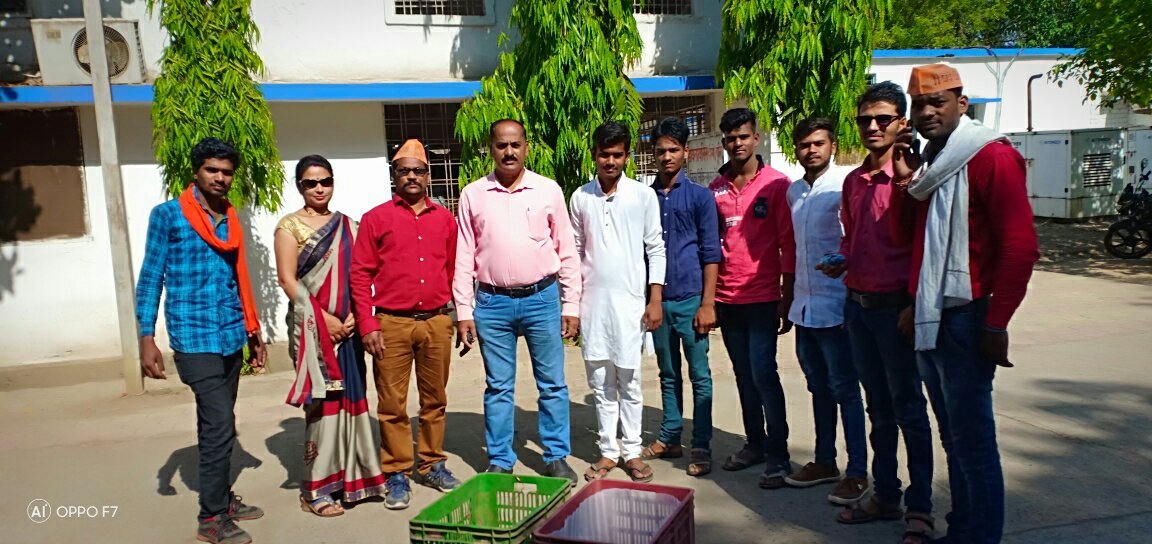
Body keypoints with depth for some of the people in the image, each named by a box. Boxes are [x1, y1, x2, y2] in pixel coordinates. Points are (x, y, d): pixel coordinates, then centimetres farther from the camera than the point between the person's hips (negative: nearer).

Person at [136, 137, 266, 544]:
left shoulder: (230, 220, 12)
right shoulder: (168, 215, -4)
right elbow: (151, 278, -4)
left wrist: (253, 332, 18)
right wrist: (147, 337, -11)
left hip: (231, 337, 6)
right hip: (195, 338, -6)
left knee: (218, 424, 15)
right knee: (219, 423, -9)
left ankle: (221, 497, 27)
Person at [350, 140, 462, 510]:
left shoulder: (444, 219, 11)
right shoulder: (376, 218, 3)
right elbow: (360, 274, 0)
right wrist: (368, 325, -7)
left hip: (437, 322, 3)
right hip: (392, 324, -2)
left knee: (435, 399, 12)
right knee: (392, 403, 3)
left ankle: (432, 464, 26)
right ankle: (397, 473, 16)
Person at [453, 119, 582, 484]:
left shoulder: (548, 190, 2)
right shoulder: (473, 194, 3)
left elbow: (567, 252, 3)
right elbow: (463, 257, 4)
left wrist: (571, 306, 1)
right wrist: (464, 312, 0)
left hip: (542, 299, 0)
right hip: (492, 303, 0)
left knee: (553, 383, 7)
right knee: (498, 387, 9)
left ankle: (557, 457, 21)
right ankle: (500, 462, 21)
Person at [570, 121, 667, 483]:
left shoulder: (643, 196, -1)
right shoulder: (581, 198, 5)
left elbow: (656, 249, 1)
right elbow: (576, 252, 10)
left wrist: (656, 299, -5)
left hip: (630, 302, -2)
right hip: (593, 303, 2)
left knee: (630, 382, 5)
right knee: (600, 383, 9)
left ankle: (632, 451, 18)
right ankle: (608, 451, 21)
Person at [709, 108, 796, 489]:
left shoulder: (777, 184, -3)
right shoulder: (715, 189, 8)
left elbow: (789, 243, -4)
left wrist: (787, 297, -7)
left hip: (762, 297, -4)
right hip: (727, 297, 4)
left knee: (763, 373, -8)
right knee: (744, 375, 12)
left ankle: (778, 455, 3)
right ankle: (755, 443, 25)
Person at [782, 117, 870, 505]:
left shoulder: (844, 186, -10)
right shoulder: (793, 192, 12)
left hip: (835, 303, -7)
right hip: (804, 303, 7)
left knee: (844, 389, 0)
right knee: (819, 387, 15)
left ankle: (857, 472, 9)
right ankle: (825, 461, 27)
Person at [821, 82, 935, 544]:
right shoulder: (853, 181, 11)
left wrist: (914, 305, -16)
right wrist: (840, 261, 3)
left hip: (895, 306, -7)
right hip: (858, 304, 7)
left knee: (909, 409, 2)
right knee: (879, 408, 15)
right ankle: (886, 496, 26)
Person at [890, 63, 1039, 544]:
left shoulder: (992, 156, -9)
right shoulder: (930, 161, 16)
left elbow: (1021, 246, -15)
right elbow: (908, 234, 17)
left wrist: (997, 323, -17)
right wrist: (905, 179, 3)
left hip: (965, 319, -8)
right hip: (929, 320, 8)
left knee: (972, 440, -2)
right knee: (953, 437, 15)